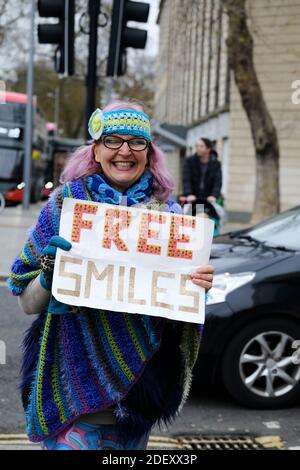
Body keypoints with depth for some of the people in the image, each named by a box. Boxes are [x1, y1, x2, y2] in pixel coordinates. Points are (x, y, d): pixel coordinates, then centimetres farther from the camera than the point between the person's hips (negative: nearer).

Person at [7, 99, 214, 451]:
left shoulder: (168, 212, -1)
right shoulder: (64, 204, -5)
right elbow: (28, 304, -2)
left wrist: (198, 286, -14)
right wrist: (49, 272, -22)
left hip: (139, 379, 2)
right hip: (73, 380, -2)